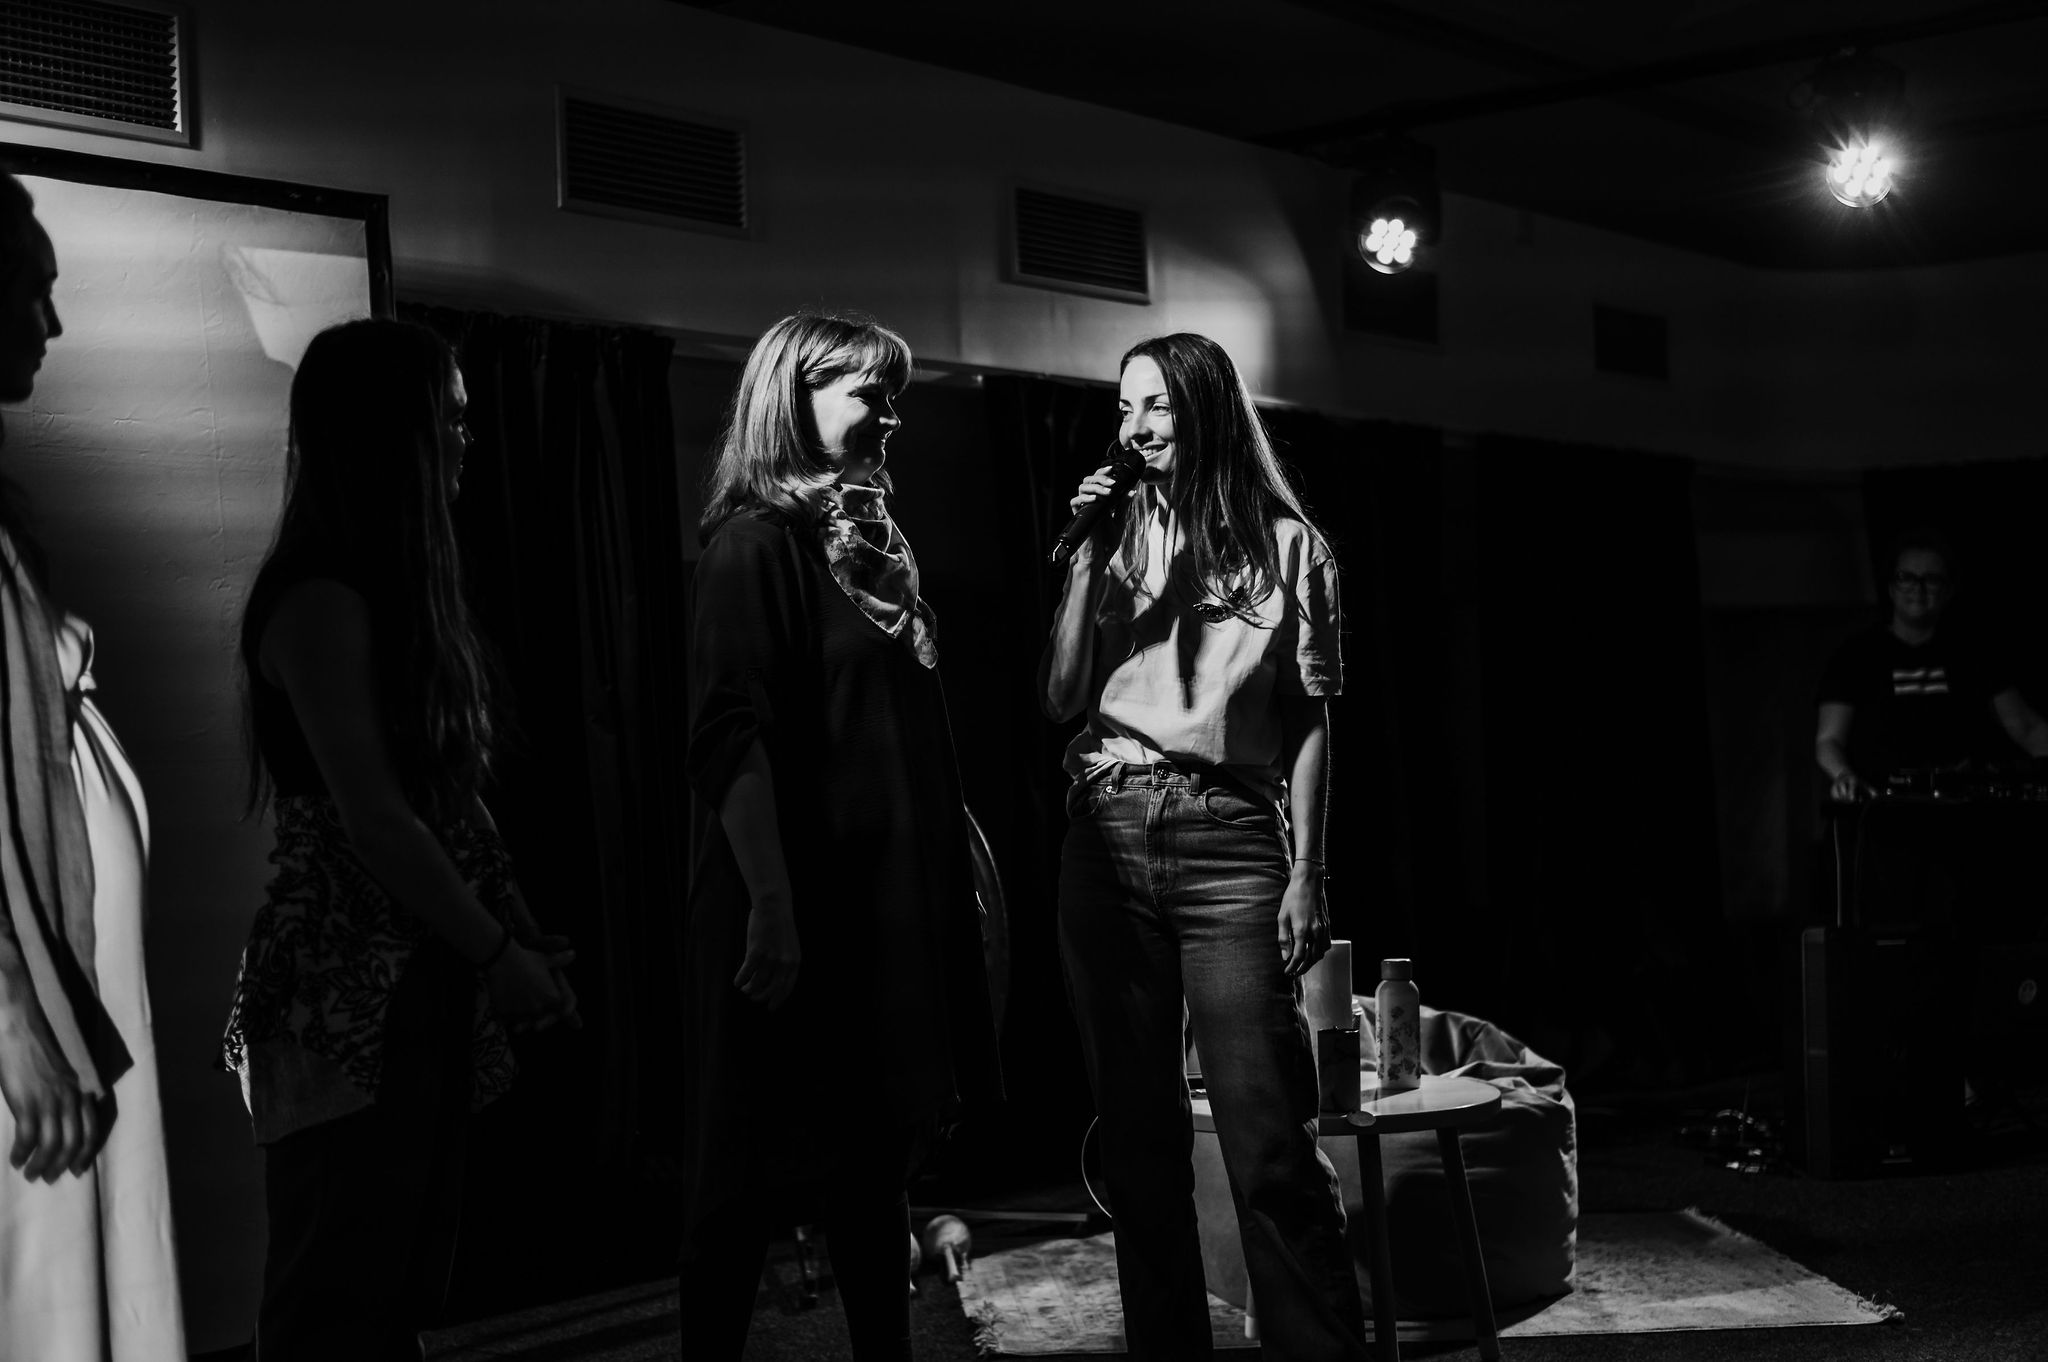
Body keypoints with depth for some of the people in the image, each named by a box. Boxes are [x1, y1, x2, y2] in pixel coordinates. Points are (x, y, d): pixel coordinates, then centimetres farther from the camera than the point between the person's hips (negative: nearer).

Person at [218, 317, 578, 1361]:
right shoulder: (322, 597, -14)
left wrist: (525, 933, 8)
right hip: (350, 997, -9)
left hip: (421, 987, 9)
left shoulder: (402, 587, 15)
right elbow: (372, 817, -19)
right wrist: (499, 955, -14)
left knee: (405, 1277, 14)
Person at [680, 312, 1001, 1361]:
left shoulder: (872, 536, 14)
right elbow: (730, 736, -18)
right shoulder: (757, 539, -10)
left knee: (875, 1157, 15)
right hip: (804, 904, -8)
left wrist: (956, 861, 14)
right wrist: (770, 904, -25)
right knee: (762, 1175, -1)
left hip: (889, 901, 8)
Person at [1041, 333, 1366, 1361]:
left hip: (1228, 843, -3)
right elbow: (1060, 697, 8)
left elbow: (1308, 721, 5)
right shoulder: (1118, 537, 14)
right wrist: (1086, 562, -1)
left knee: (1269, 1146, -11)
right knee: (1137, 1132, 6)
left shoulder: (1285, 543, 7)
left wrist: (1305, 872, -3)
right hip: (1108, 841, 3)